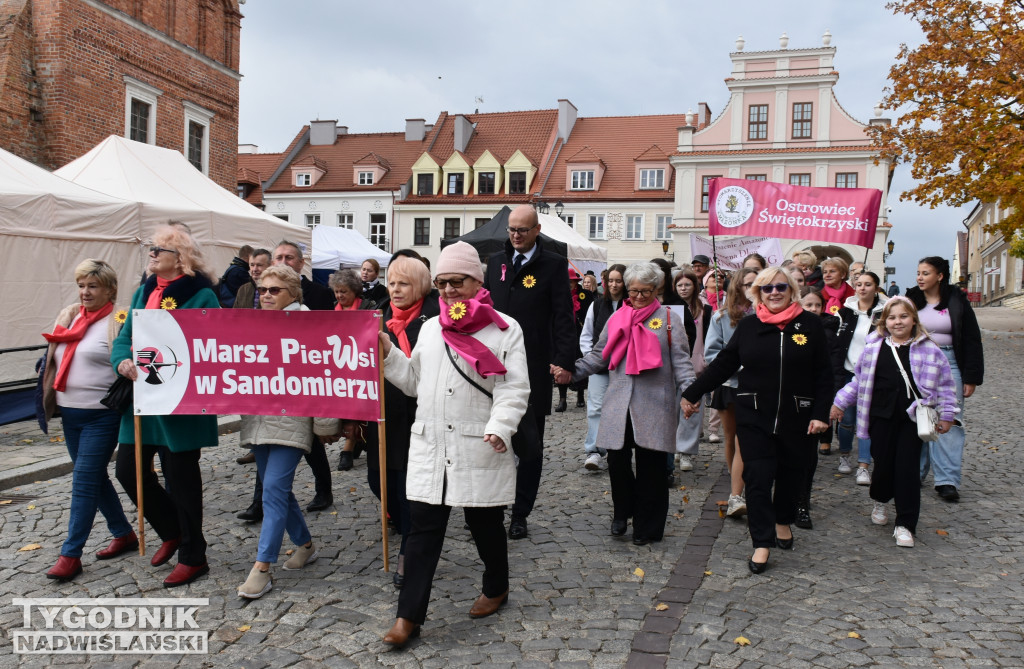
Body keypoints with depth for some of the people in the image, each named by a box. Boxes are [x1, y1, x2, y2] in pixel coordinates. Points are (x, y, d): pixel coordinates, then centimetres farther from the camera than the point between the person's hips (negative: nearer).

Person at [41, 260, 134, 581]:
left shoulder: (119, 322, -10)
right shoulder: (68, 317, 11)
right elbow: (56, 360, 21)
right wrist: (51, 398, 16)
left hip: (102, 417, -8)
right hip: (70, 414, 8)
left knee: (84, 482, -5)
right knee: (95, 479, 15)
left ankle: (70, 555, 4)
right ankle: (124, 534, 29)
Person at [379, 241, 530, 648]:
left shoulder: (505, 330, -3)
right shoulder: (430, 328, 13)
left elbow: (513, 389, -10)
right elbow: (414, 381, 18)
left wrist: (499, 428, -24)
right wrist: (387, 354, 6)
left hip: (480, 449, -4)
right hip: (429, 447, 4)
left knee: (486, 524, 12)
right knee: (422, 529, 3)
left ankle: (496, 587, 38)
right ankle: (409, 615, 10)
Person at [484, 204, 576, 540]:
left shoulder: (553, 265, -3)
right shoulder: (496, 262, 11)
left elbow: (563, 317, -7)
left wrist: (564, 361, -16)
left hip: (533, 369, -4)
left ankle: (520, 515, 19)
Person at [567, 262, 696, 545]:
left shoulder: (668, 317, 5)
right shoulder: (616, 318, 15)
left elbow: (680, 360, 0)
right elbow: (599, 356, 18)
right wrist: (571, 370, 4)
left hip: (654, 405, -3)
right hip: (619, 403, 3)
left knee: (650, 465, 1)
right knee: (617, 459, -2)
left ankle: (647, 527, 16)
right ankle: (623, 512, 25)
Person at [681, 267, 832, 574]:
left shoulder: (810, 324, -2)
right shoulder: (748, 326, 1)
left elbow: (823, 374, 0)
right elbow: (722, 364, 3)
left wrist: (820, 414, -6)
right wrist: (691, 394, 1)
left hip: (797, 419, 0)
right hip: (754, 418, 0)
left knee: (790, 474, 15)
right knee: (757, 478, -3)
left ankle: (782, 520, 41)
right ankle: (762, 543, 7)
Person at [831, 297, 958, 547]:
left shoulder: (929, 350, -1)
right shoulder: (874, 347, 3)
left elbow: (945, 384, 6)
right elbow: (859, 380, 12)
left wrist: (946, 414, 3)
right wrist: (840, 402, 12)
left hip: (912, 417, -1)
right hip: (882, 416, 1)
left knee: (907, 468, -3)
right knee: (883, 463, 4)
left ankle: (905, 524, 8)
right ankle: (880, 501, 36)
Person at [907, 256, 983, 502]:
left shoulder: (956, 301, -1)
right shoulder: (912, 300, 4)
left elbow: (971, 341, 1)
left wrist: (971, 378, -3)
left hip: (948, 365, -2)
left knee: (948, 422, -3)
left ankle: (947, 480, 0)